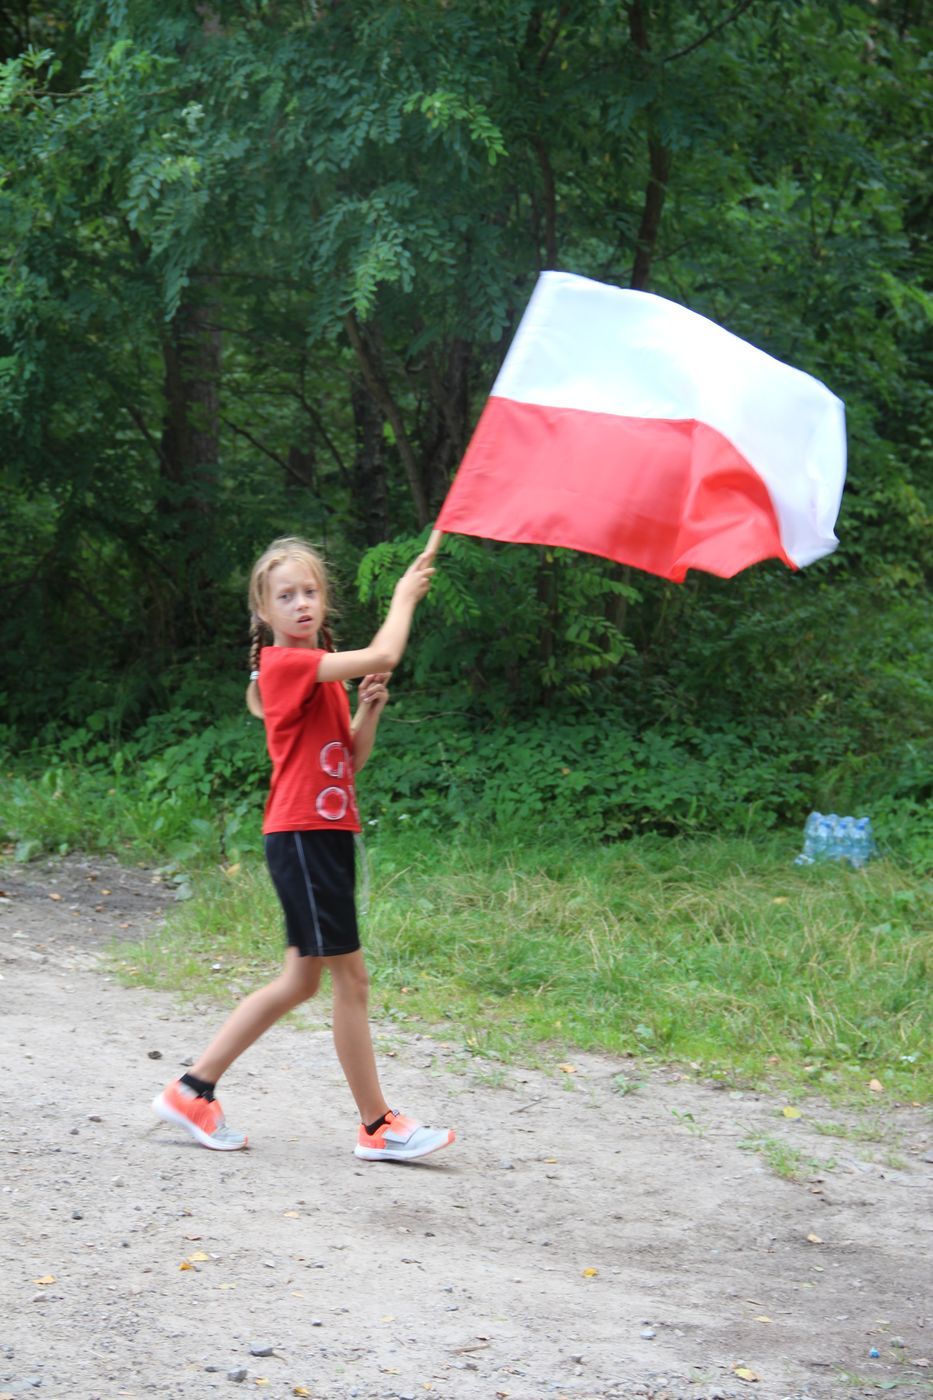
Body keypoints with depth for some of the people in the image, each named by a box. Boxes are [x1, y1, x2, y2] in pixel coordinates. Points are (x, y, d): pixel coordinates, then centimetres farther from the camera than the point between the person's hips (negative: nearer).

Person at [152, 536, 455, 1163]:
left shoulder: (323, 676, 16)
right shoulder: (285, 664, -13)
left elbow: (351, 762, 16)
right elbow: (383, 655, -23)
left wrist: (368, 710, -1)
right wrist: (404, 595, -7)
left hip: (326, 835, 10)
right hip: (302, 835, -10)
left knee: (303, 979, 13)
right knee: (351, 977, -5)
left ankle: (193, 1091, 18)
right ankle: (378, 1125, 3)